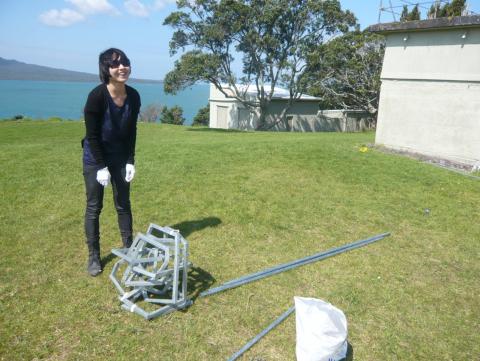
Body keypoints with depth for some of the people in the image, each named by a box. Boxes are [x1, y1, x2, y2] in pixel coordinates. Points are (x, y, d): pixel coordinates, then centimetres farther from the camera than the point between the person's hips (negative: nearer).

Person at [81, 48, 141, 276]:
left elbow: (131, 132, -1)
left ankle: (128, 248, 24)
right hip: (95, 158, -4)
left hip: (120, 157, 4)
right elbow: (92, 135, -18)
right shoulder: (97, 96, -23)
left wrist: (130, 162, -4)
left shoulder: (133, 96, -9)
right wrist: (102, 167, -17)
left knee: (123, 204, 10)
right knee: (94, 207, 4)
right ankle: (93, 256, 17)